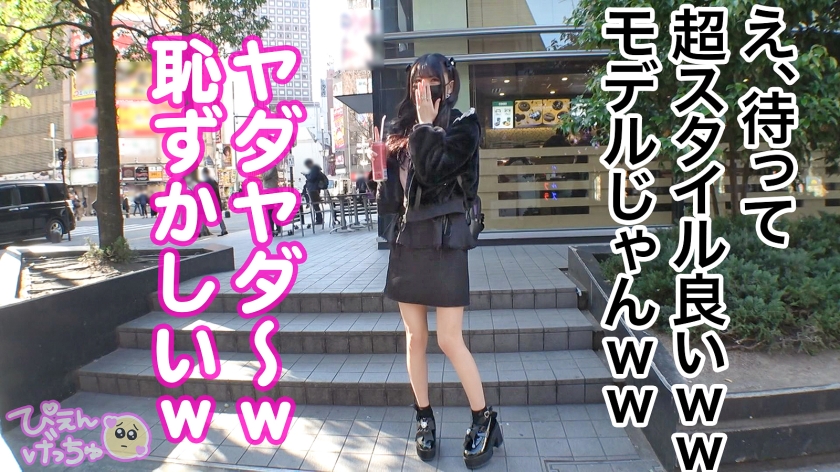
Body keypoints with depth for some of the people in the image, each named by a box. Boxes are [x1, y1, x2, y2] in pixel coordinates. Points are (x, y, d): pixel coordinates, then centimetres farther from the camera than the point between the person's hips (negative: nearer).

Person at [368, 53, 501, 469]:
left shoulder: (463, 125, -2)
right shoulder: (403, 131, 14)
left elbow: (434, 170, -19)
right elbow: (391, 196, 13)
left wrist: (427, 123, -11)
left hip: (444, 240, -5)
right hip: (405, 242, 6)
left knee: (449, 340, -4)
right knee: (415, 337, 9)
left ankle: (484, 420, 13)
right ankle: (424, 418, 24)